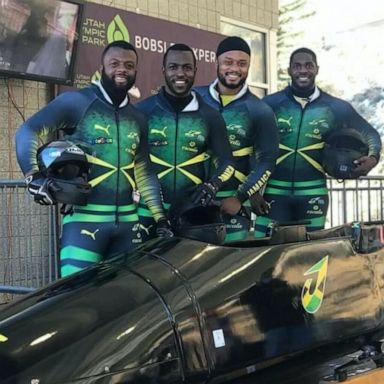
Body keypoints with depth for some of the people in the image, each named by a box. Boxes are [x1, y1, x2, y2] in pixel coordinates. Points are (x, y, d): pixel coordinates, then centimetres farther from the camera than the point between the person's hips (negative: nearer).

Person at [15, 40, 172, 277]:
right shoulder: (77, 101, -2)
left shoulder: (138, 118, 15)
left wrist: (161, 219, 13)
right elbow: (27, 132, -9)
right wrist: (34, 176, -23)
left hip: (127, 220, 6)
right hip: (84, 218, -5)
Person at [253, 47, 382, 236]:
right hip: (274, 190, -1)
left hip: (313, 192, 1)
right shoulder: (270, 103, 0)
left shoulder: (336, 107, 3)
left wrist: (373, 157, -10)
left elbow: (370, 133, 12)